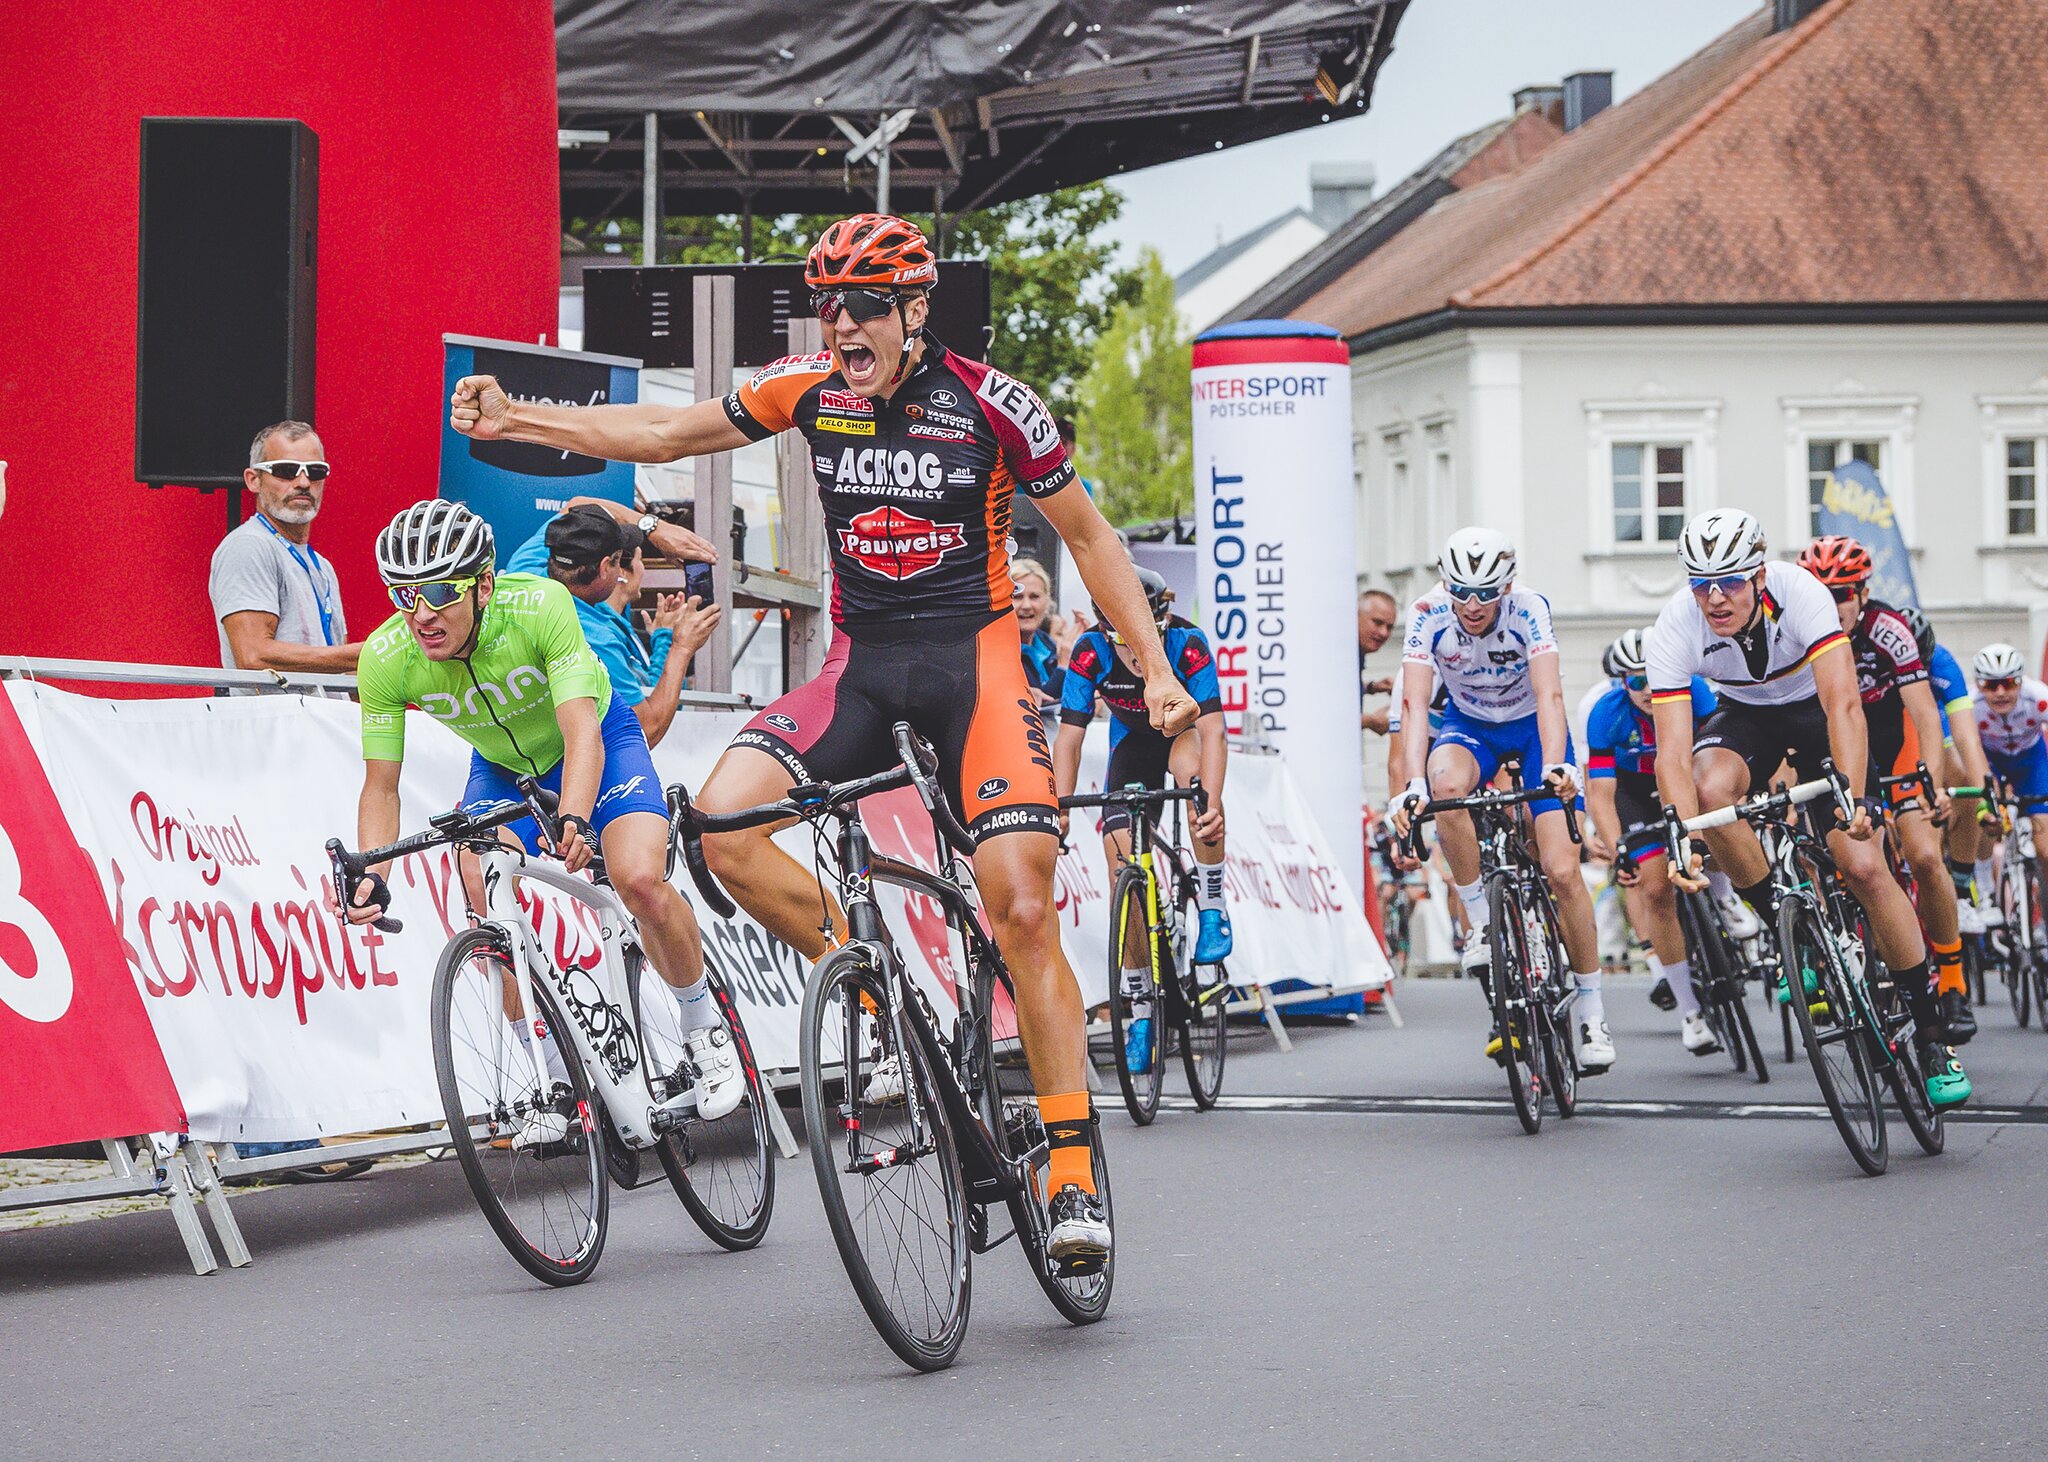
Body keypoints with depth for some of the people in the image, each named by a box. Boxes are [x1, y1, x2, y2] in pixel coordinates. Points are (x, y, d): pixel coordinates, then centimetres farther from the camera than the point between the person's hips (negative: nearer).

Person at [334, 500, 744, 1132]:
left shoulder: (540, 606, -36)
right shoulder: (386, 658, -27)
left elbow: (582, 735, -42)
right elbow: (381, 786, -18)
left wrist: (572, 819, -61)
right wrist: (371, 876, -36)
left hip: (597, 741, -3)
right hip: (502, 767, 3)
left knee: (641, 880, -26)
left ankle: (704, 1028, 0)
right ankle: (557, 1072, 2)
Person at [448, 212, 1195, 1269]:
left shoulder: (992, 404, -8)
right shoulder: (812, 389, 0)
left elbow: (1087, 535, 2)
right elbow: (668, 434, 6)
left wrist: (1155, 668, -5)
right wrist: (510, 419, -3)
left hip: (973, 656, -4)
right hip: (861, 660, 4)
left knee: (1020, 910, -17)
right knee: (722, 816, -20)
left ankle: (1073, 1176, -8)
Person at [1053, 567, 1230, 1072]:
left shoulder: (1188, 646, -32)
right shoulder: (1090, 654, -28)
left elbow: (1212, 730, -39)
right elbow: (1069, 738, -25)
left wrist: (1212, 804, -52)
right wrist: (1059, 810, -35)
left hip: (1183, 731, -2)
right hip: (1132, 742, 2)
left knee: (1192, 764, -39)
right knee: (1124, 871, -11)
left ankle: (1212, 905, -23)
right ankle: (1140, 1008, 1)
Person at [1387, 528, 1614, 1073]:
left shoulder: (1528, 609, -28)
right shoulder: (1428, 615, -23)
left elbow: (1549, 696, -37)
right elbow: (1414, 704, -29)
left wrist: (1554, 767, -54)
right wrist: (1413, 783, -44)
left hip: (1532, 726, -1)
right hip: (1469, 725, 1)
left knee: (1562, 872, -13)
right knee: (1446, 783, -37)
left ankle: (1593, 1014, 0)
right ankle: (1481, 922, -19)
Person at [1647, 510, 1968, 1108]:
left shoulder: (1798, 593, -35)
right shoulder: (1674, 631, -29)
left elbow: (1844, 704, -43)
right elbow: (1673, 751, -33)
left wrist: (1855, 799, -57)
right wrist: (1684, 842, -47)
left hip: (1815, 709, -2)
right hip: (1745, 716, 2)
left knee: (1863, 866, -15)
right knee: (1712, 788, -33)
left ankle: (1930, 1032, -1)